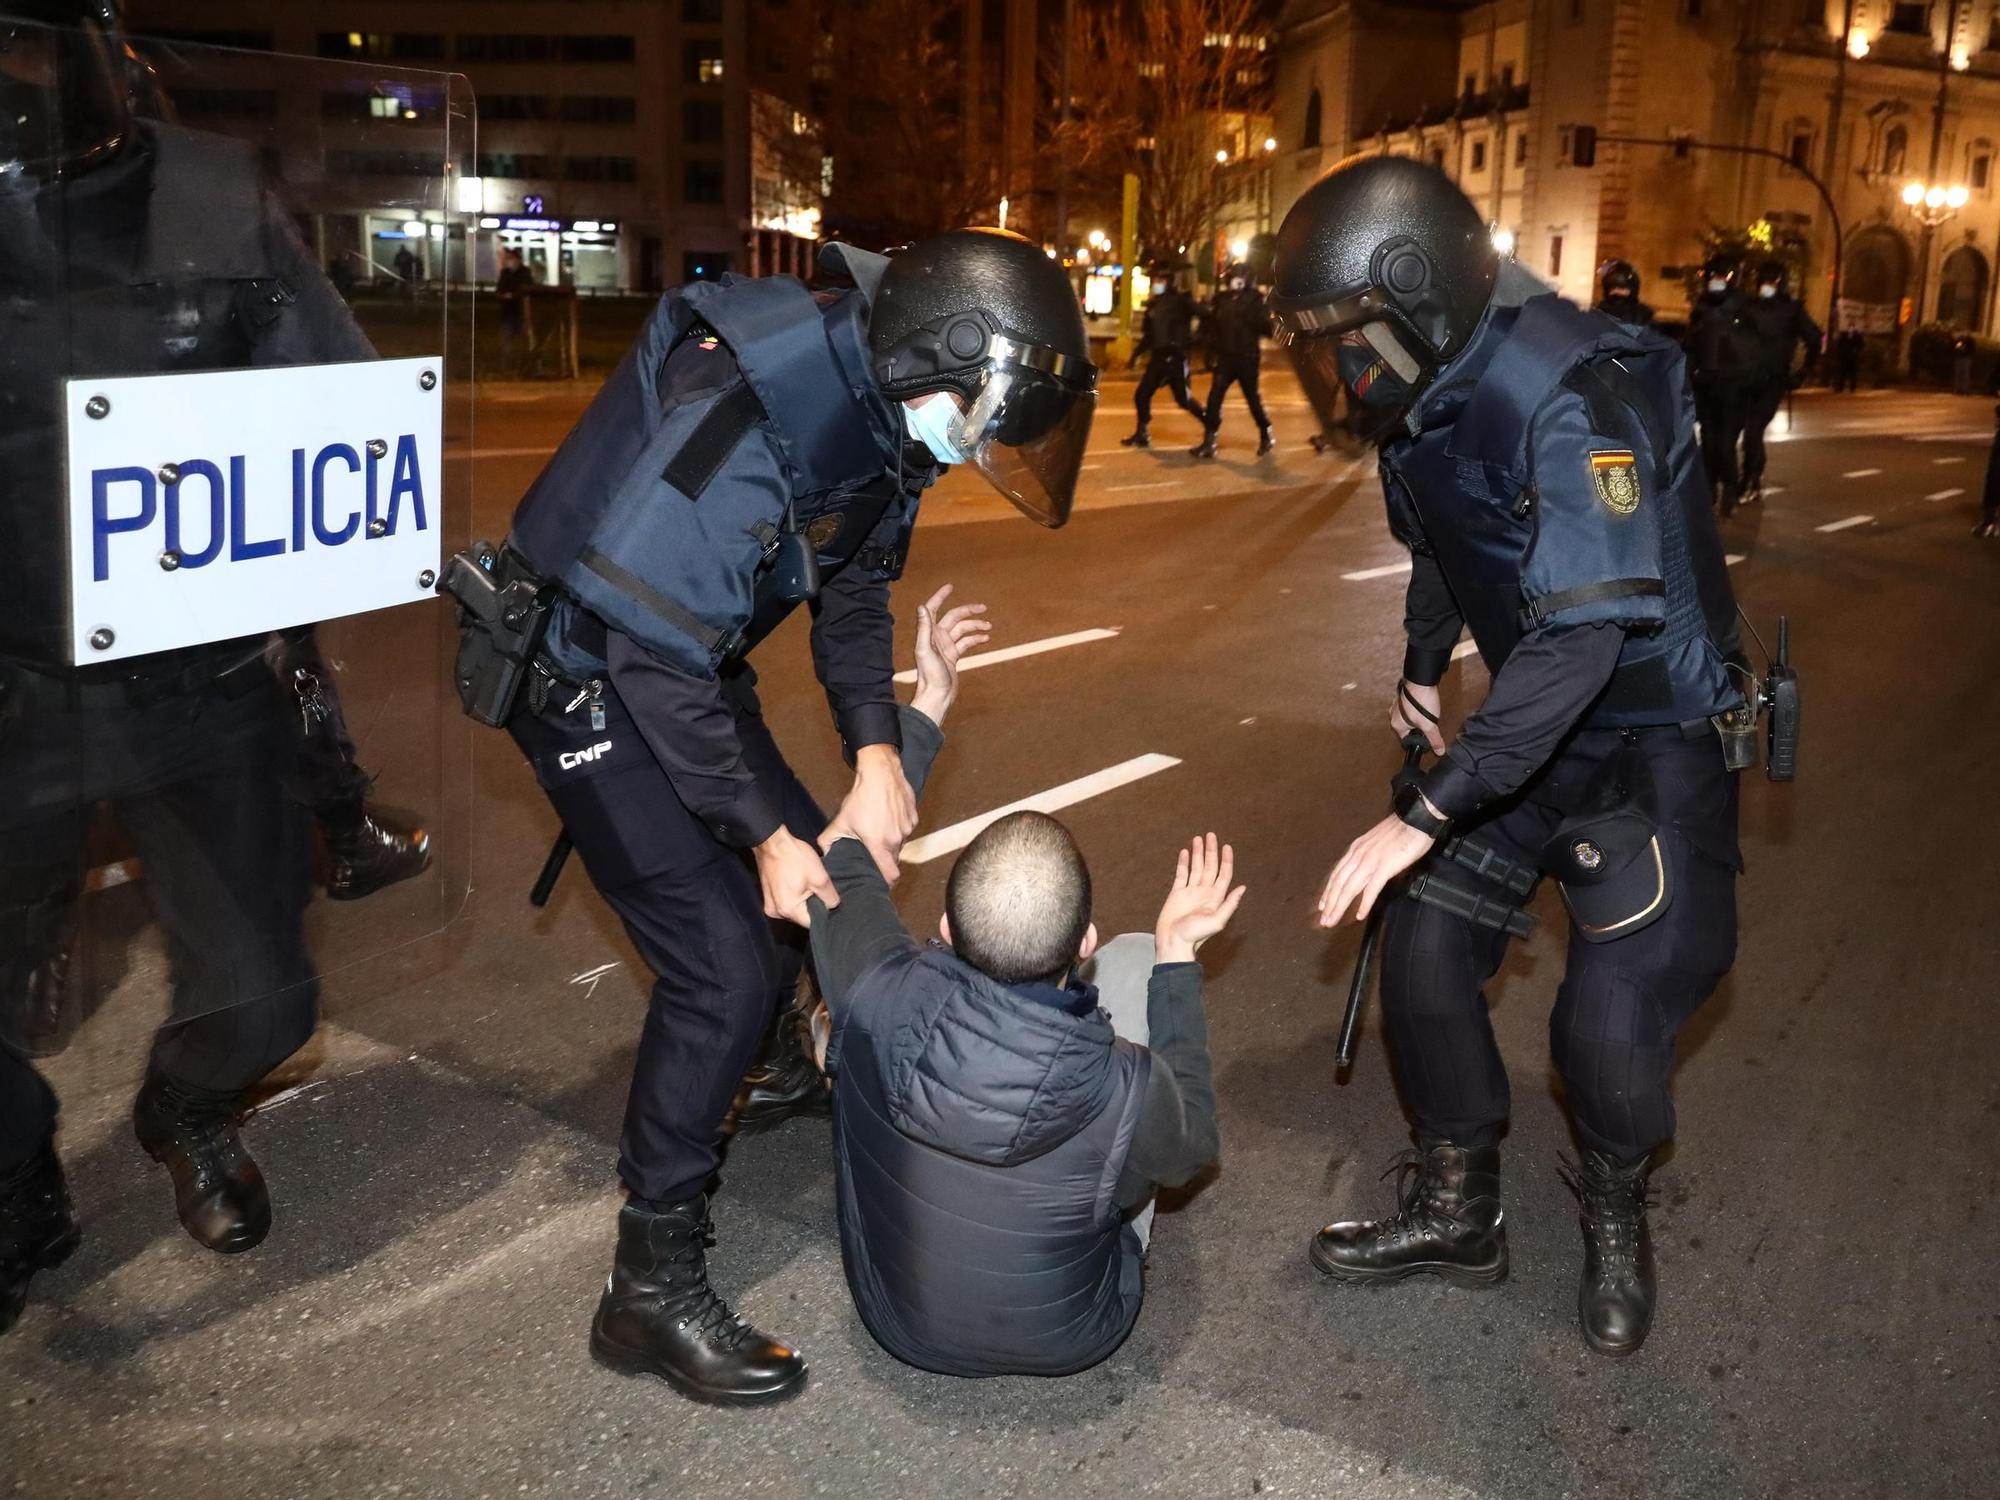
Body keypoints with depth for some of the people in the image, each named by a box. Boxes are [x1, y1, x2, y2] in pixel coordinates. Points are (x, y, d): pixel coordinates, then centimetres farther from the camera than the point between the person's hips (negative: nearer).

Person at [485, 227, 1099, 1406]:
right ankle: (654, 1289, 1)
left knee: (820, 870, 16)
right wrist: (763, 832, -20)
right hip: (586, 677, -9)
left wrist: (878, 754, -7)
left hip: (685, 658, 9)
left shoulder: (883, 405, -6)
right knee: (724, 957, -13)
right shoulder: (740, 421, -33)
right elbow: (657, 656, -28)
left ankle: (748, 1074, 47)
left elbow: (856, 585, 5)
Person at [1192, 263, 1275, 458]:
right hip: (1225, 357, 3)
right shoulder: (1221, 299, 8)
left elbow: (1265, 326, -9)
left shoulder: (1254, 299, -2)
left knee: (1252, 399, 5)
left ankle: (1266, 436, 25)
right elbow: (1208, 323, 17)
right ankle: (1209, 442, -6)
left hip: (1247, 358, -3)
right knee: (1214, 397, -7)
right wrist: (1214, 342, 2)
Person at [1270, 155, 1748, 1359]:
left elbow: (1582, 634, -38)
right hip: (1534, 717, 8)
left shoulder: (1577, 393, -30)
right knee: (1424, 951, 2)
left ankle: (1617, 1222, 22)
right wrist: (1424, 668, 19)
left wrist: (1425, 816, -39)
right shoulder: (1426, 394, -3)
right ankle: (1458, 1211, 22)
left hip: (1651, 732, -7)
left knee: (1609, 1027, -11)